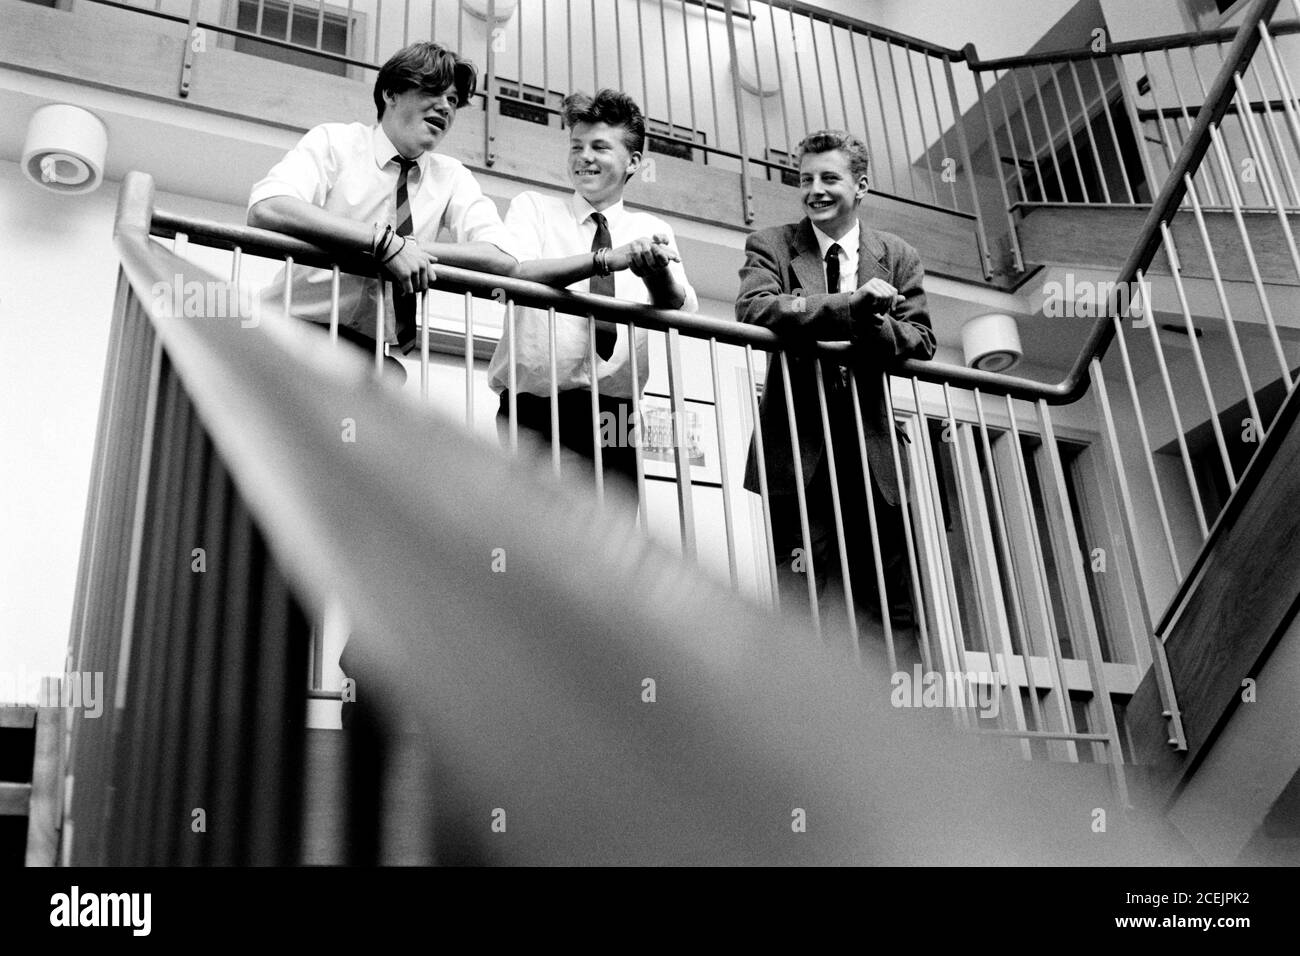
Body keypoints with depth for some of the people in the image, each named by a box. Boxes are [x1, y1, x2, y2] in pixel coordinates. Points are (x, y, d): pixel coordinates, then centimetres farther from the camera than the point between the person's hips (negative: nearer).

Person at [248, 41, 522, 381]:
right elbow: (265, 209, -19)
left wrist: (411, 248, -17)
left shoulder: (451, 177, 8)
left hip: (372, 353, 4)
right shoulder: (335, 141, -1)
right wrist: (384, 242, -26)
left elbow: (503, 260, -5)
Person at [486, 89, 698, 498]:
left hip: (615, 418, 3)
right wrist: (607, 258, -25)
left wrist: (657, 272, -24)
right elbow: (510, 272, -13)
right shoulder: (533, 207, 8)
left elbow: (682, 314, -2)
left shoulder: (654, 231, 15)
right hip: (536, 410, -2)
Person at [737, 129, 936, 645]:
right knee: (796, 601, -2)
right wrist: (852, 306, -20)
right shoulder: (771, 244, 5)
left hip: (872, 450, 3)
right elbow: (753, 309, -14)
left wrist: (871, 325, -19)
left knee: (893, 611, 6)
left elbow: (921, 341, 3)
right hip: (799, 446, -2)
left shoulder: (899, 258, 13)